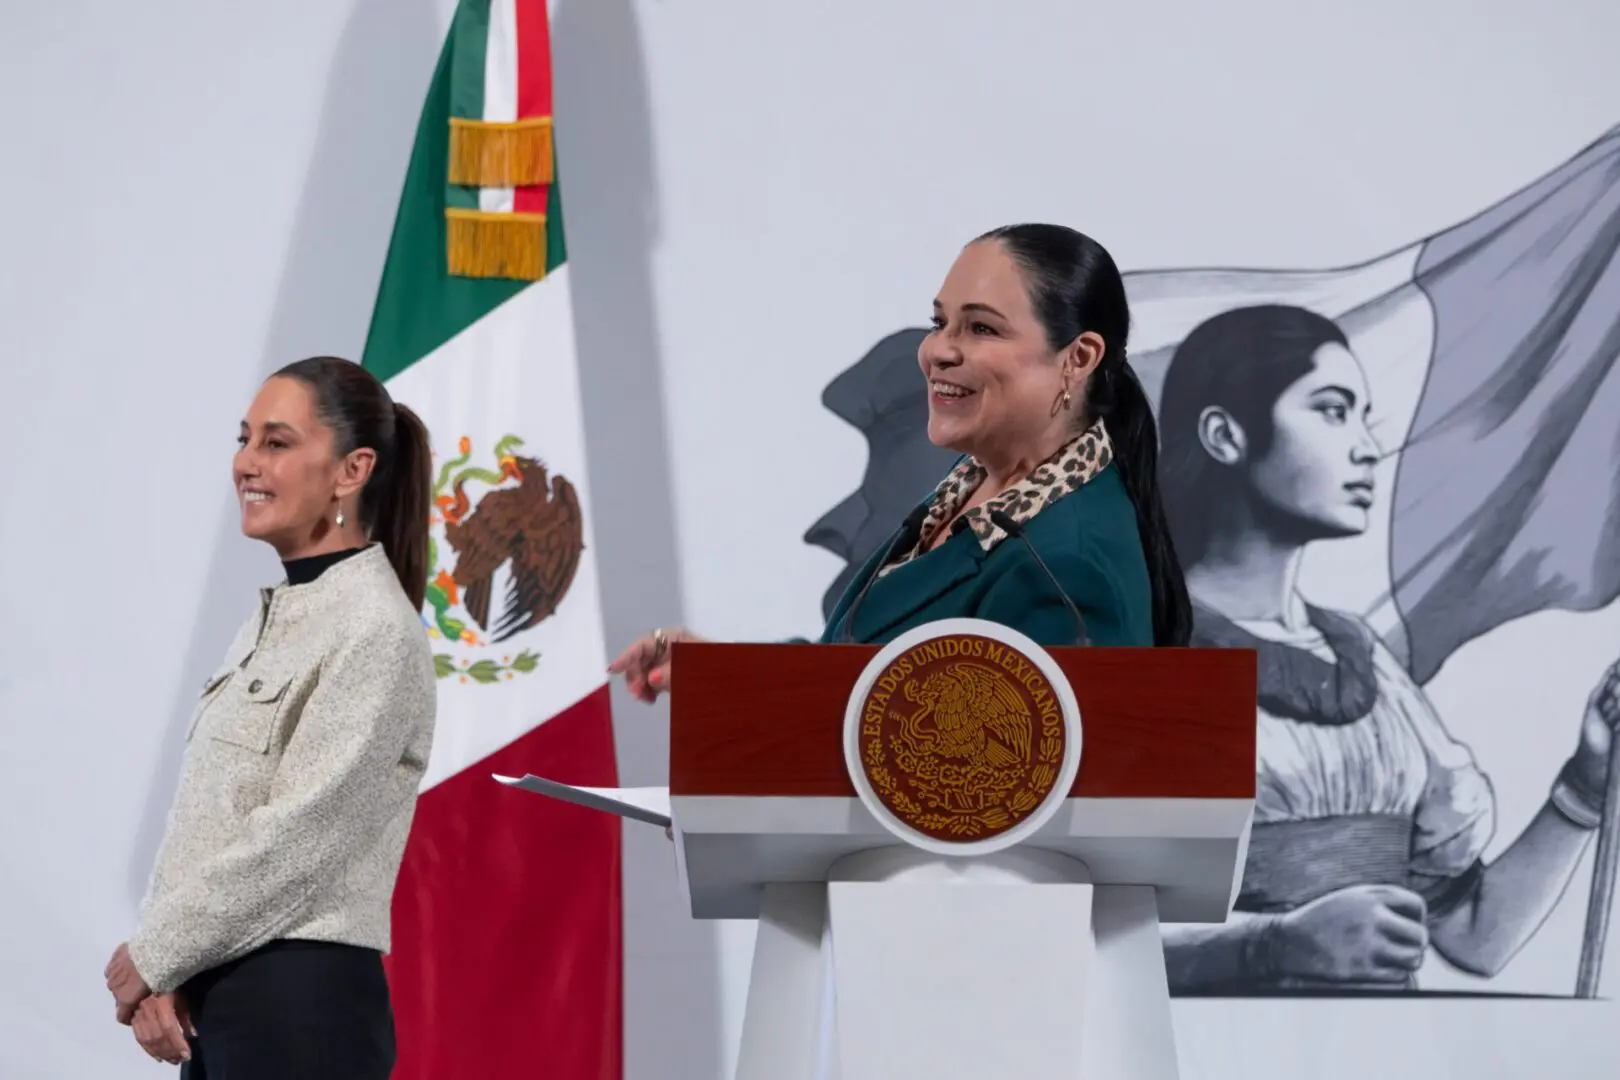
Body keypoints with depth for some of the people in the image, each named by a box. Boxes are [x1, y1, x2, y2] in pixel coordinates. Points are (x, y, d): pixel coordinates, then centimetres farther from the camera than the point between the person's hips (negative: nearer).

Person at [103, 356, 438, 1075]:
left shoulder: (375, 629, -10)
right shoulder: (272, 617, 17)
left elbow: (301, 832, -16)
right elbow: (199, 815, 13)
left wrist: (153, 953, -10)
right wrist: (162, 970, -1)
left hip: (303, 1001, -9)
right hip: (217, 993, 9)